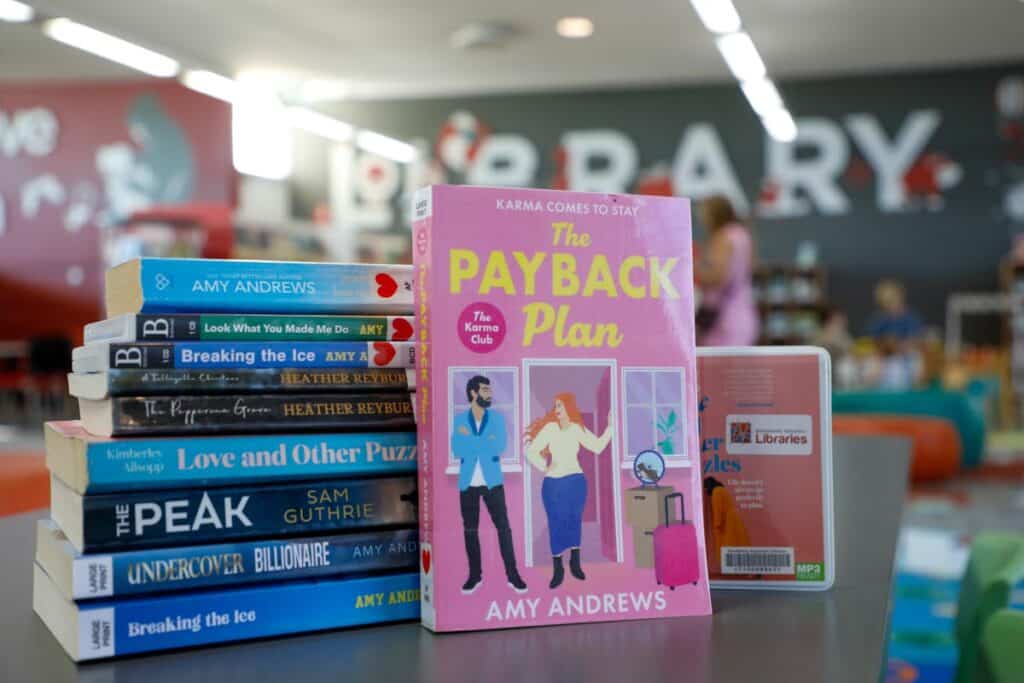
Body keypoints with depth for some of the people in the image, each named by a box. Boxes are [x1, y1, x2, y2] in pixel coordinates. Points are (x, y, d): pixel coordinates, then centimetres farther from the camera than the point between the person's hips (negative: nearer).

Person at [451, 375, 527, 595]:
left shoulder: (497, 418, 3)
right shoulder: (460, 419, 2)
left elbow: (500, 447, -11)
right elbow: (457, 450, -9)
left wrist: (471, 440, -12)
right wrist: (485, 444, -15)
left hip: (492, 482, 0)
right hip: (468, 483, 1)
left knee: (503, 527, -3)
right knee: (470, 530, 7)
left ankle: (512, 575, 4)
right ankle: (475, 575, 19)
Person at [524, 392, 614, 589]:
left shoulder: (578, 429, 2)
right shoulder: (550, 428, -7)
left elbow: (597, 447, 6)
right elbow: (531, 452, -9)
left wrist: (610, 428, 3)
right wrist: (545, 467, -12)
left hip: (576, 481, 2)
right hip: (553, 484, -2)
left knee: (575, 521, 8)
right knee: (556, 524, 0)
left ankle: (575, 563, 22)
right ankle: (557, 569, 8)